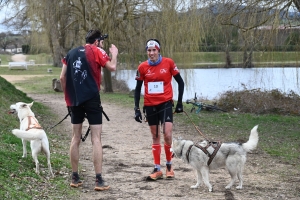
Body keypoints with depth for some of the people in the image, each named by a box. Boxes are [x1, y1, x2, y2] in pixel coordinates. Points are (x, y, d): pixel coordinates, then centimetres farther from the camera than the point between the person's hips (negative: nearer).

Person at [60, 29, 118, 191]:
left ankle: (75, 178, 14)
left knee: (76, 138, 12)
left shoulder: (71, 53, 13)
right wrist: (114, 54, 9)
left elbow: (62, 77, 9)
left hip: (74, 100, 5)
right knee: (96, 138, -3)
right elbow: (112, 67, -9)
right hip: (91, 98, -5)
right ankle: (99, 180, -7)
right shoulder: (96, 51, 0)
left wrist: (68, 96, 17)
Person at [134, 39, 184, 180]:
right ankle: (157, 169, 15)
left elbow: (180, 82, 3)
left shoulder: (168, 63, -6)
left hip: (165, 103, -2)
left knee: (167, 135, -12)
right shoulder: (142, 67, -2)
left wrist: (179, 102, 1)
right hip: (150, 105, 2)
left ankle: (169, 166, 10)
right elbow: (138, 89, 6)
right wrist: (137, 108, 0)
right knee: (155, 137, 9)